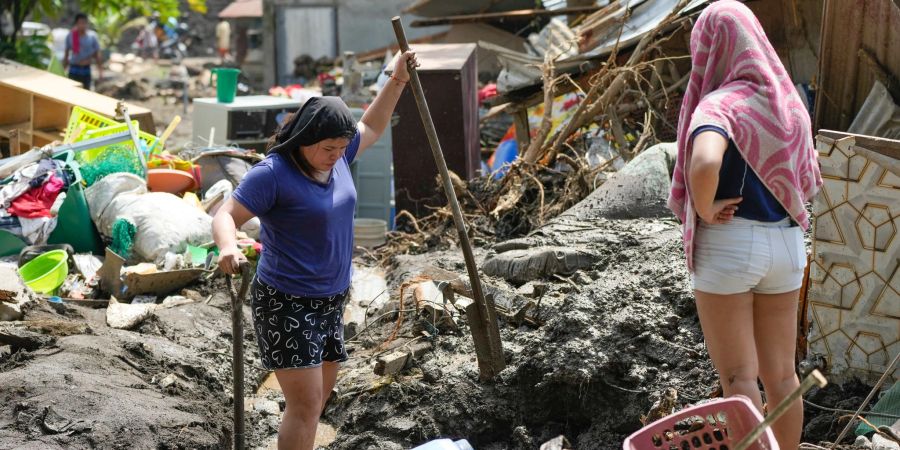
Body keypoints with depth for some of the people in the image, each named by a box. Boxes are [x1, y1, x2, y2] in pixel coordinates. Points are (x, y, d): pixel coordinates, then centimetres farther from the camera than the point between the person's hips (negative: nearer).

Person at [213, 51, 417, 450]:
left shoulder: (335, 157, 4)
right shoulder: (273, 173, -19)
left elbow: (371, 128, 22)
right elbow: (226, 216, -22)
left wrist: (397, 80, 16)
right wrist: (228, 249, -44)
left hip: (329, 301, 9)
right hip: (286, 303, -9)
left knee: (319, 395, 16)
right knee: (306, 404, -14)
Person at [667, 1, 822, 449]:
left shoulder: (718, 104, -16)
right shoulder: (788, 103, 7)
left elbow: (704, 163, -37)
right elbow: (808, 181, 17)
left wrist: (703, 208, -19)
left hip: (726, 246, -6)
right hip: (784, 245, 7)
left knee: (737, 377, 2)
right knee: (780, 373, 14)